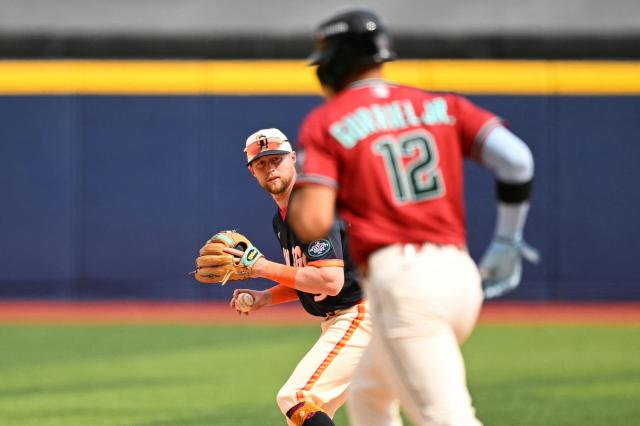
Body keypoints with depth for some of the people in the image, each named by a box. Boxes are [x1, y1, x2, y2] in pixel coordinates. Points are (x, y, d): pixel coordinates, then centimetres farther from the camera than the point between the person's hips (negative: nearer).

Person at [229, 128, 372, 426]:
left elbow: (331, 282, -27)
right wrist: (265, 298, 6)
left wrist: (262, 267, -23)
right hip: (336, 323, 10)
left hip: (358, 317, -10)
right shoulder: (281, 219, 14)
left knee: (295, 398, -20)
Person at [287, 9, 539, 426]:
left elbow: (312, 224, -10)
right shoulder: (441, 106, 14)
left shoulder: (326, 122, 0)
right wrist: (507, 241, 12)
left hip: (401, 282, -7)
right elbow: (515, 159, 1)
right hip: (460, 274, 7)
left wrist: (291, 192, 12)